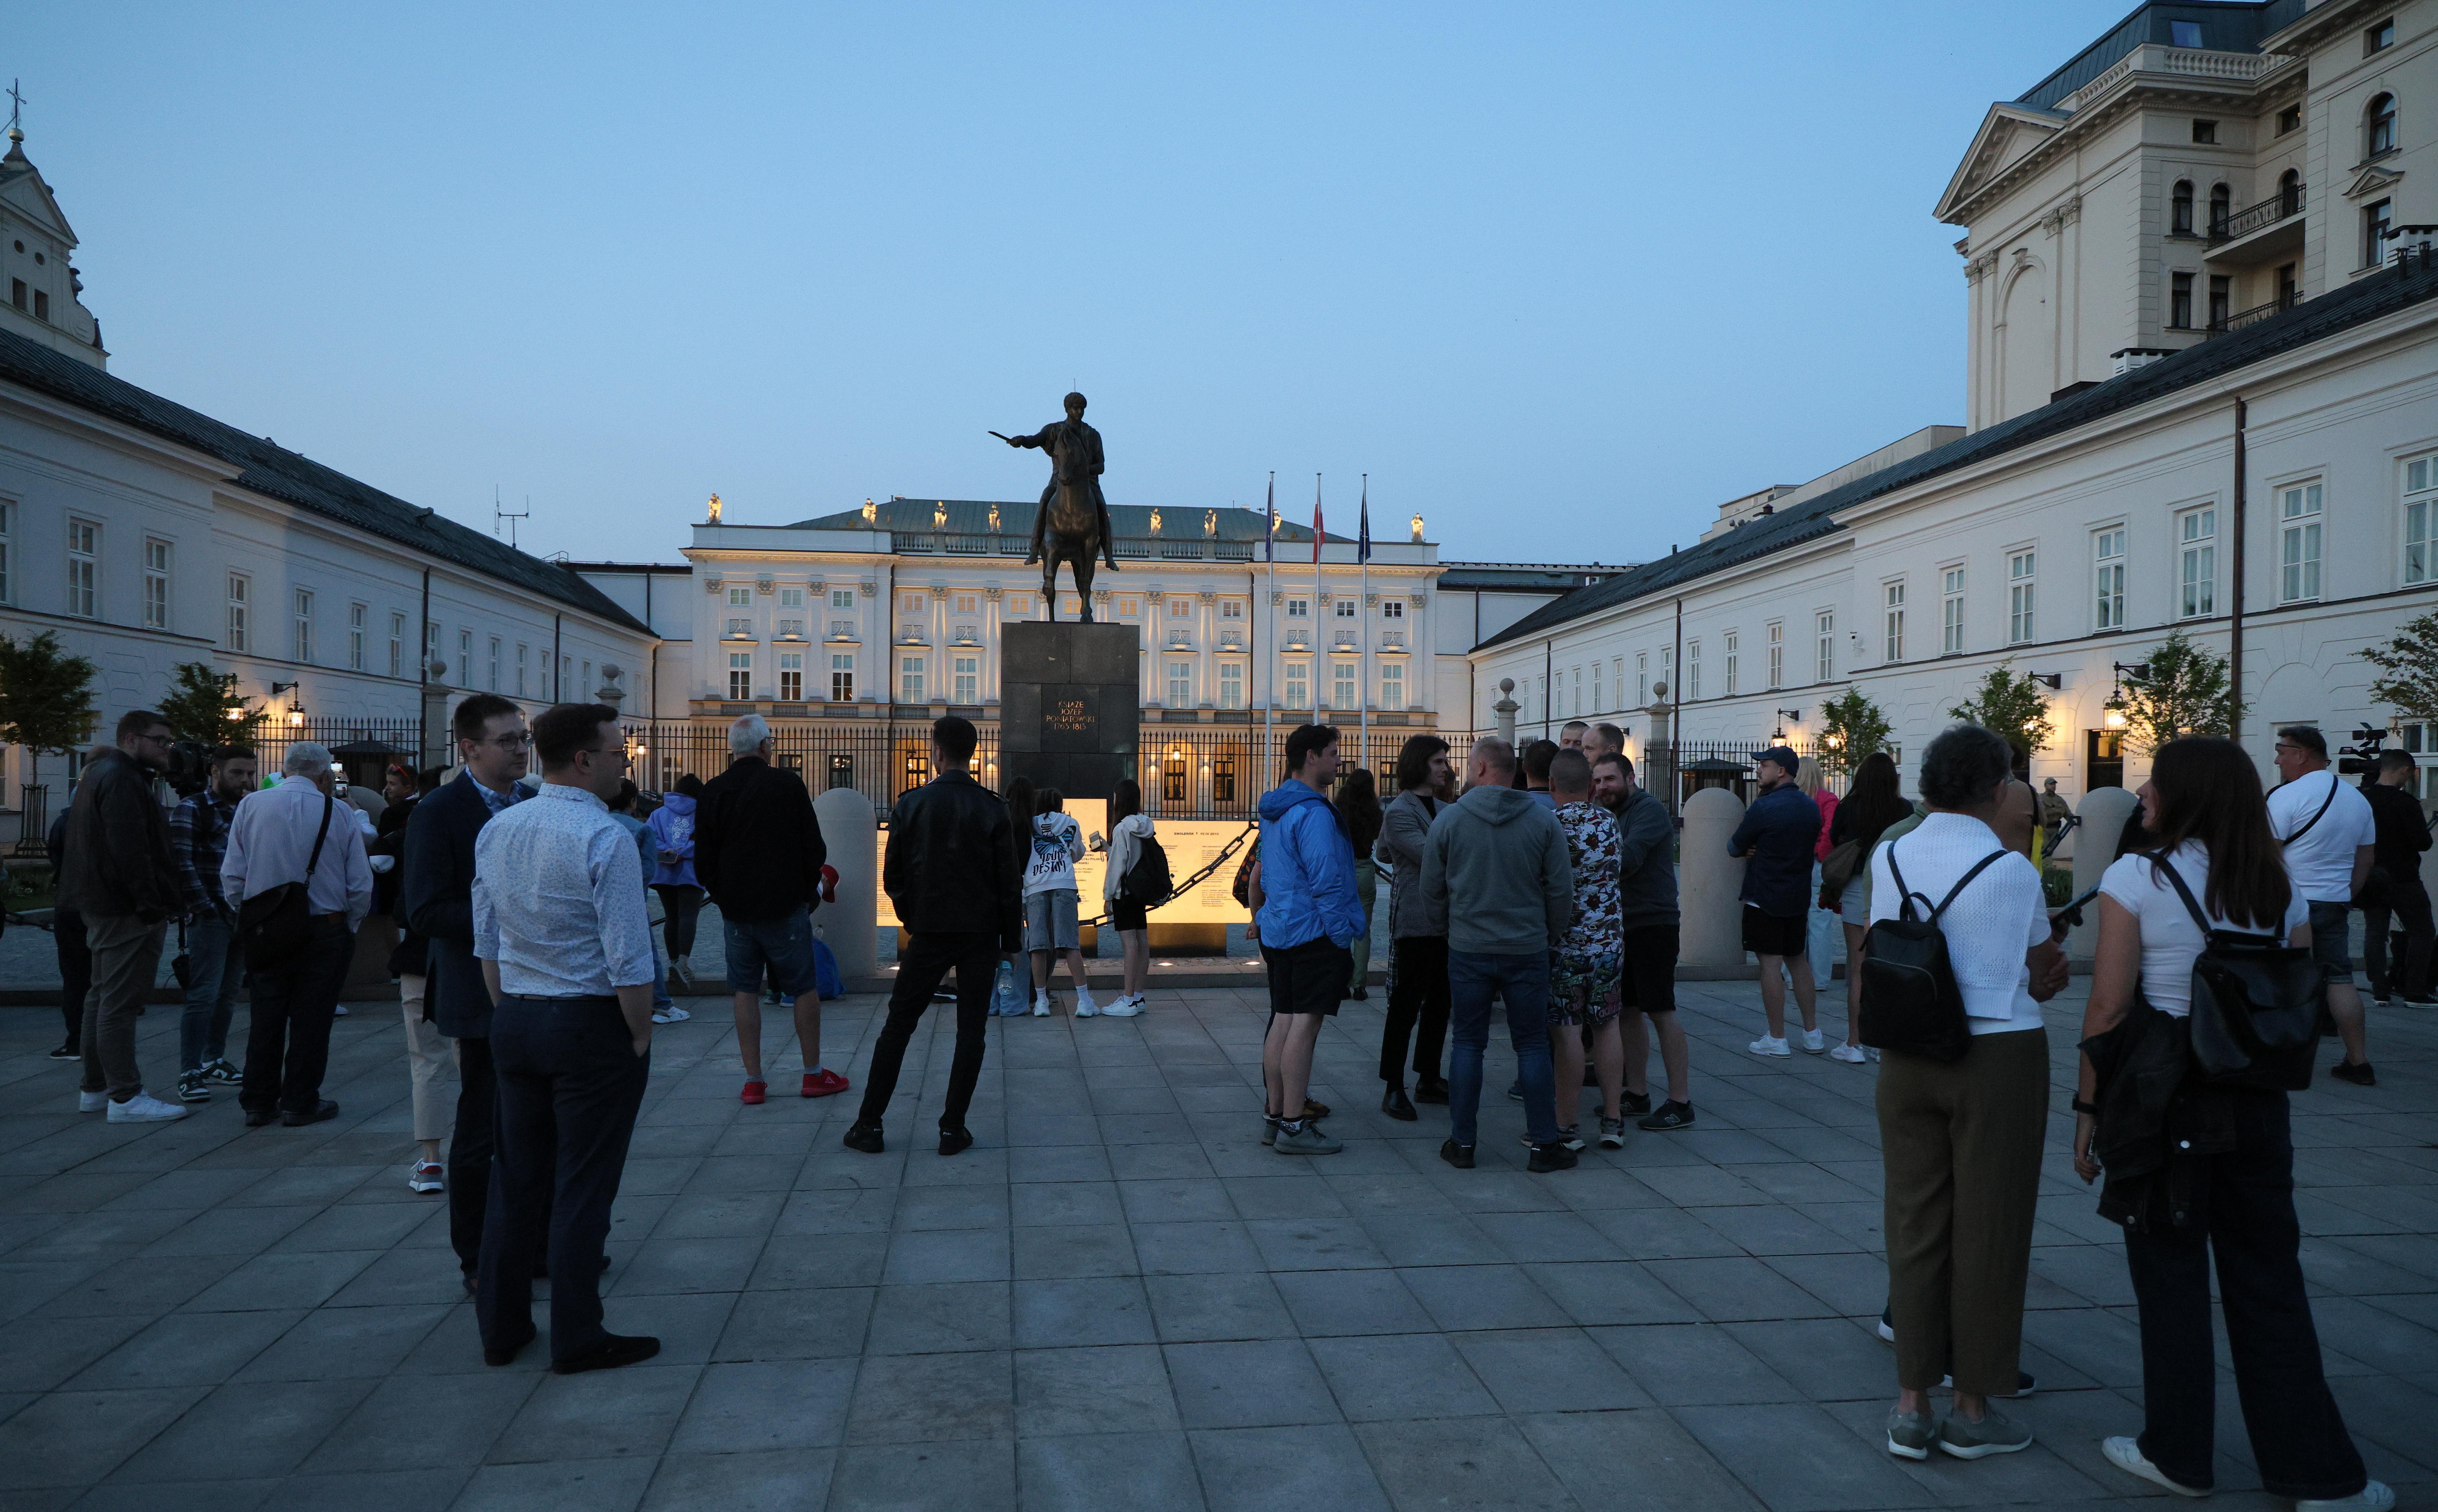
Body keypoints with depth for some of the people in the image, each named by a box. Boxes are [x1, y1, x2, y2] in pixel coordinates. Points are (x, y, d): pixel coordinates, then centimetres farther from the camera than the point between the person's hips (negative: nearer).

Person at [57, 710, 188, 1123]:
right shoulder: (121, 780, -16)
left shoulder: (101, 774, 21)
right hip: (125, 911, -12)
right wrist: (151, 904, -24)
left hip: (102, 907, 12)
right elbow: (129, 849, -25)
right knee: (120, 1003, -9)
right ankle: (125, 1097, -7)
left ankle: (96, 1088, 26)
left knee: (102, 998, 17)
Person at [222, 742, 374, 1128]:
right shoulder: (340, 813, -6)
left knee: (264, 1017, 12)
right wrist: (348, 927, 10)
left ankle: (258, 1103, 20)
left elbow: (232, 876, -2)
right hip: (325, 930, -2)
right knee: (311, 1019, 6)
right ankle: (300, 1103, 12)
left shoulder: (251, 805, -2)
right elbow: (361, 885, -5)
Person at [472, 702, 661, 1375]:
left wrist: (509, 1015, 17)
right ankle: (577, 1340, 13)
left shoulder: (495, 831, 4)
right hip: (591, 1024, -7)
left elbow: (486, 943, 9)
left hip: (514, 1020, 7)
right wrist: (641, 1037, -8)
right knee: (583, 1186, 3)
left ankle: (501, 1327, 28)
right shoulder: (606, 839, -18)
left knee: (518, 1176, 17)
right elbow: (628, 960, -19)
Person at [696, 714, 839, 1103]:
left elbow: (703, 861, 3)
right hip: (786, 907, -2)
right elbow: (814, 848, -6)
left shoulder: (713, 792, -2)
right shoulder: (788, 784, -9)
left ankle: (754, 1081, 10)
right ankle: (814, 1074, 15)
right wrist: (807, 891, 10)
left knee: (745, 990, 10)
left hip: (736, 909, 3)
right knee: (804, 987, 9)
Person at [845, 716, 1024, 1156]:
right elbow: (1009, 880, -4)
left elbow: (893, 876, 1)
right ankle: (953, 1128, 5)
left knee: (898, 1026, 9)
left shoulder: (911, 805, -3)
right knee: (971, 1031, 6)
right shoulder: (993, 809, -5)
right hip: (981, 933, 0)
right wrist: (1011, 938, 5)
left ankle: (869, 1125, 11)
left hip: (928, 934, 1)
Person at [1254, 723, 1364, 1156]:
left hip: (1279, 931, 10)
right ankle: (1293, 1126, -3)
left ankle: (1274, 1116, 19)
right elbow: (1327, 883, -20)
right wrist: (1343, 938, -15)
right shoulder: (1314, 813, -17)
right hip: (1314, 934, -10)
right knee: (1305, 1024, -6)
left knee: (1283, 1021, 13)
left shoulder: (1273, 810, 14)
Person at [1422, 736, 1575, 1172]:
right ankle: (1544, 1144, 12)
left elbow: (1432, 889, 3)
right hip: (1528, 951, 0)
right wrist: (1553, 936, 13)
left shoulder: (1449, 820, -5)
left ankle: (1462, 1143, 13)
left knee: (1468, 1044, 8)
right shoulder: (1543, 820, -4)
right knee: (1533, 1046, 8)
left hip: (1468, 950, 0)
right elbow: (1561, 889, -2)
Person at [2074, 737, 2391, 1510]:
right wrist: (2262, 1078, 18)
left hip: (2161, 1098, -4)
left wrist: (2089, 1106, -5)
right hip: (2257, 1103, 5)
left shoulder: (2136, 878, -12)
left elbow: (2108, 1006, -13)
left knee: (2170, 1277, 8)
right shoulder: (2284, 886, 4)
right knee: (2269, 1280, 14)